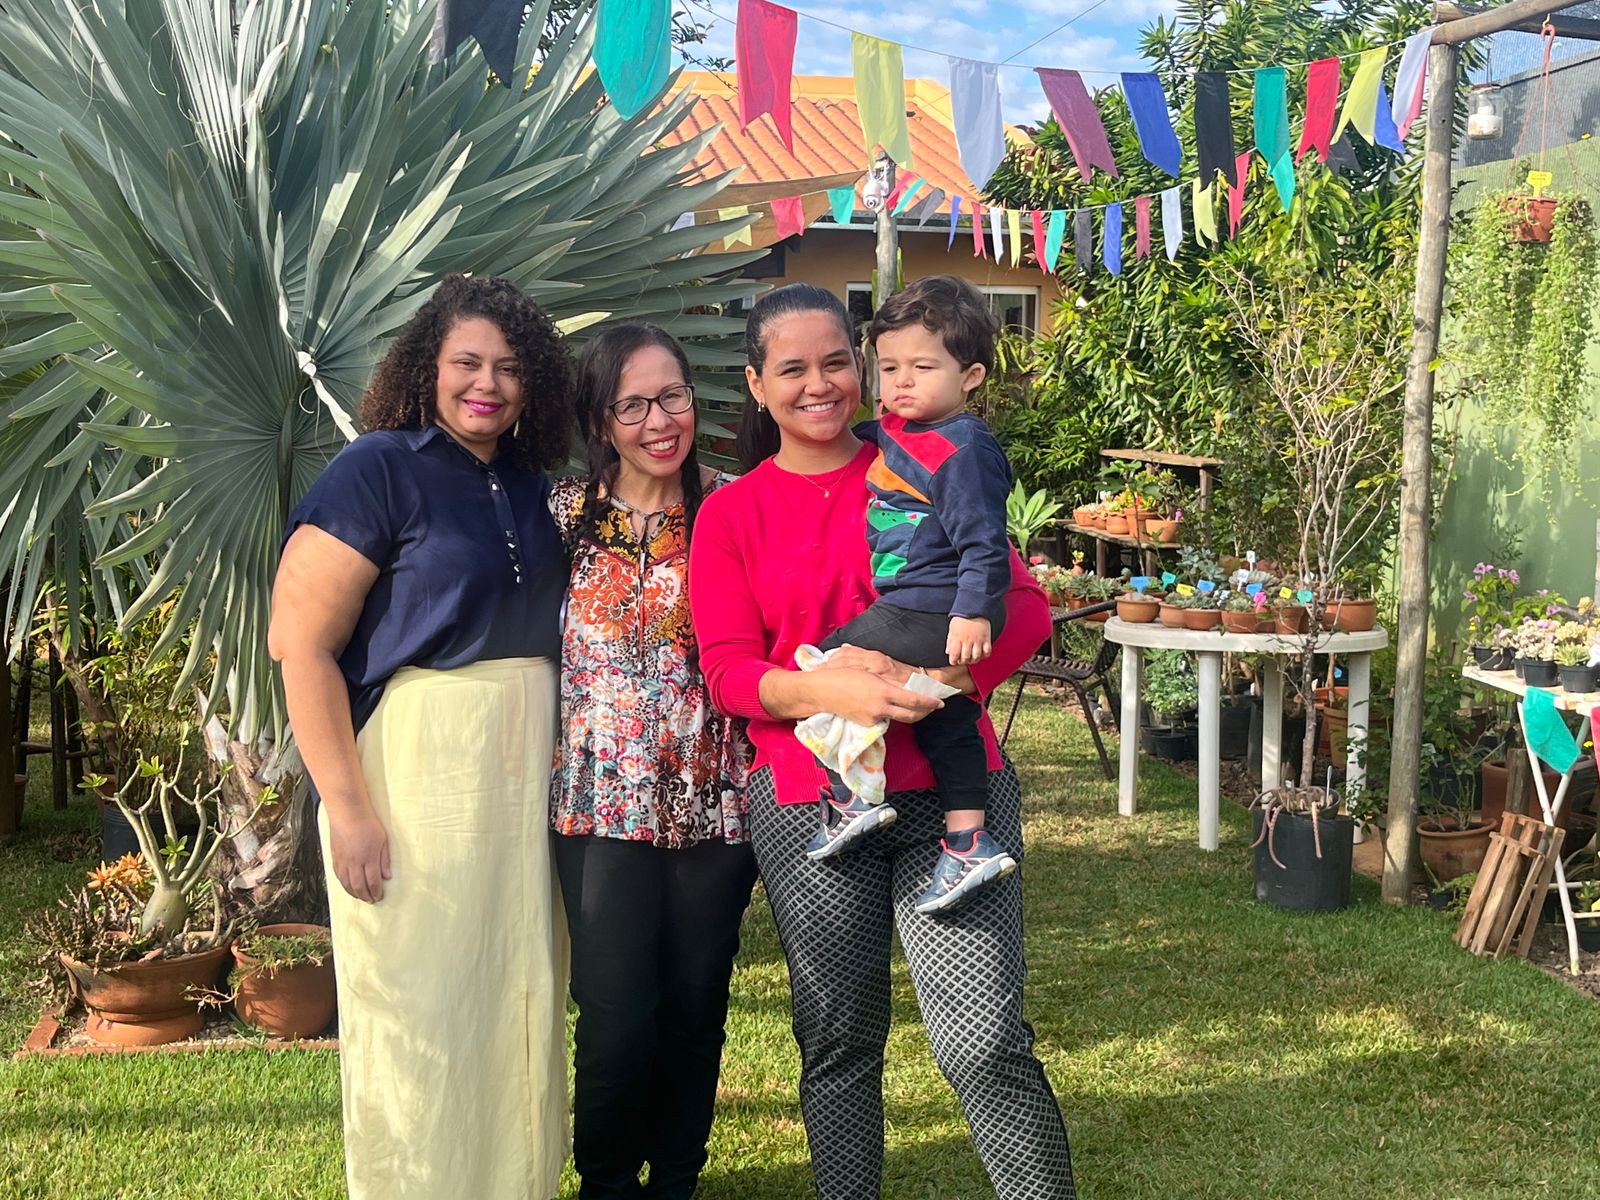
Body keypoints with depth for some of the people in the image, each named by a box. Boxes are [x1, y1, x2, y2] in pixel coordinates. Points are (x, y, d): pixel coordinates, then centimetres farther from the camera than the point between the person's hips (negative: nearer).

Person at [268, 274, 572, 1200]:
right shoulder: (381, 468, -8)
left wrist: (557, 761, 10)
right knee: (417, 1013, 1)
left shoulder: (533, 488, 10)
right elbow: (300, 641, -13)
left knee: (519, 1000, 13)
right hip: (413, 769, -6)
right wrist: (349, 807, -17)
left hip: (523, 772, 6)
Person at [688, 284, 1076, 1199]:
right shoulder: (731, 514, 8)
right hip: (808, 800, 1)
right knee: (839, 1044, 11)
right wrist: (820, 687, -19)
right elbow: (726, 668, 1)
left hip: (950, 786, -1)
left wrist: (948, 677, -15)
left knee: (986, 1042, -8)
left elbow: (1026, 605, 4)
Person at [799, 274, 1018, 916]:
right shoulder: (894, 431, 9)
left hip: (930, 616, -10)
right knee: (943, 719, 16)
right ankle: (968, 843, 24)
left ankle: (856, 794, 0)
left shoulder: (964, 450, -18)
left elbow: (983, 542, -21)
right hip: (914, 612, 10)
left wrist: (973, 614, -24)